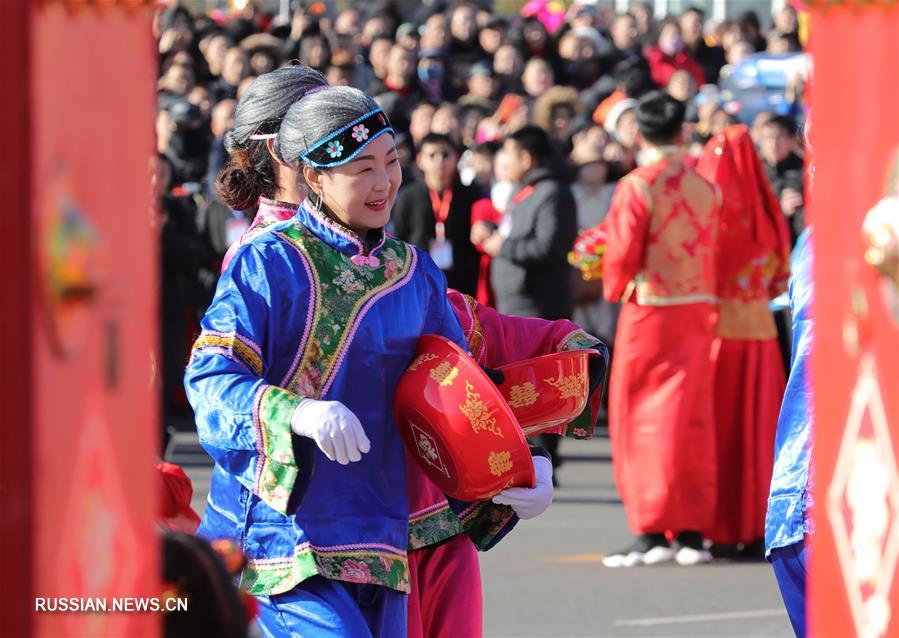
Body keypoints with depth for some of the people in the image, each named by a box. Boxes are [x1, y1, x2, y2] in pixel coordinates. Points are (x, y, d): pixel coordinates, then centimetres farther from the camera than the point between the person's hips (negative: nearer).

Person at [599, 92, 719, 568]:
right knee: (692, 419, 9)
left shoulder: (638, 186, -12)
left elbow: (621, 254, -12)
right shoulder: (704, 187, 4)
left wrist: (613, 289, 6)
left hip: (650, 309, -5)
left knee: (642, 420, 1)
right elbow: (709, 248, 6)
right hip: (699, 309, 5)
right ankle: (692, 532, 10)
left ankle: (651, 533, -3)